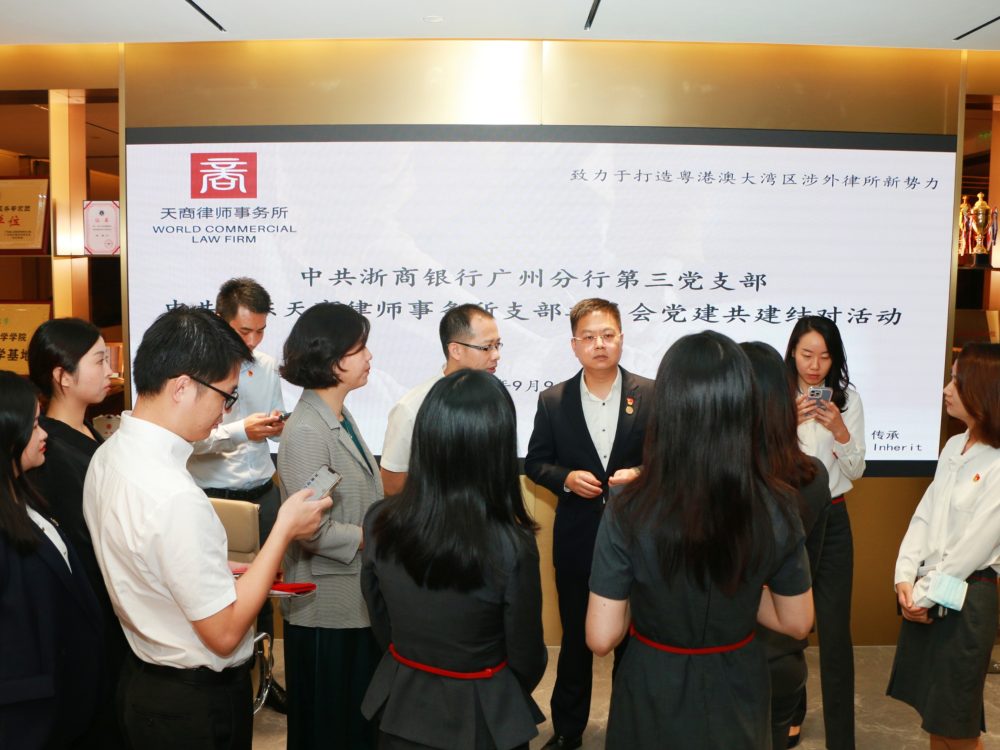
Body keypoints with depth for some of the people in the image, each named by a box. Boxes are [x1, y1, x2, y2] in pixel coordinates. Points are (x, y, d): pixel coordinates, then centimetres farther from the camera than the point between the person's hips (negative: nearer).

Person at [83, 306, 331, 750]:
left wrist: (226, 576, 9)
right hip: (197, 702, -8)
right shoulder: (175, 497, -32)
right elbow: (224, 632, -24)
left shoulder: (107, 456, -3)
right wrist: (285, 529, -20)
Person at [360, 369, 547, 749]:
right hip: (482, 716, -3)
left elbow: (380, 624, -1)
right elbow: (527, 660, -13)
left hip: (399, 705, 3)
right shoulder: (512, 547, -29)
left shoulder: (379, 521, -18)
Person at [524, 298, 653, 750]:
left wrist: (640, 473, -17)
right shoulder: (553, 401, 0)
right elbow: (535, 462, 4)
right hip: (576, 539, 1)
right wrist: (566, 478, -14)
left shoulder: (651, 395, -4)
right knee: (575, 638, 15)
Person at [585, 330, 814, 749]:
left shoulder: (629, 513, -25)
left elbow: (601, 638, -18)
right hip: (736, 695, 2)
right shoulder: (777, 510, -18)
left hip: (654, 695, -2)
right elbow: (796, 623, -5)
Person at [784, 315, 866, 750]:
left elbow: (856, 471, -2)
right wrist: (789, 422, -25)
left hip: (831, 522, 0)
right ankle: (790, 710, 38)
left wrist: (839, 430, -19)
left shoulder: (848, 399, -3)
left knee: (835, 630, 0)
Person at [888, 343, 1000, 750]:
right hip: (926, 591, 7)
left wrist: (925, 595, -12)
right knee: (932, 705, 17)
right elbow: (924, 515, 4)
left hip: (965, 599, -6)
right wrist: (905, 578, -5)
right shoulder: (954, 446, 6)